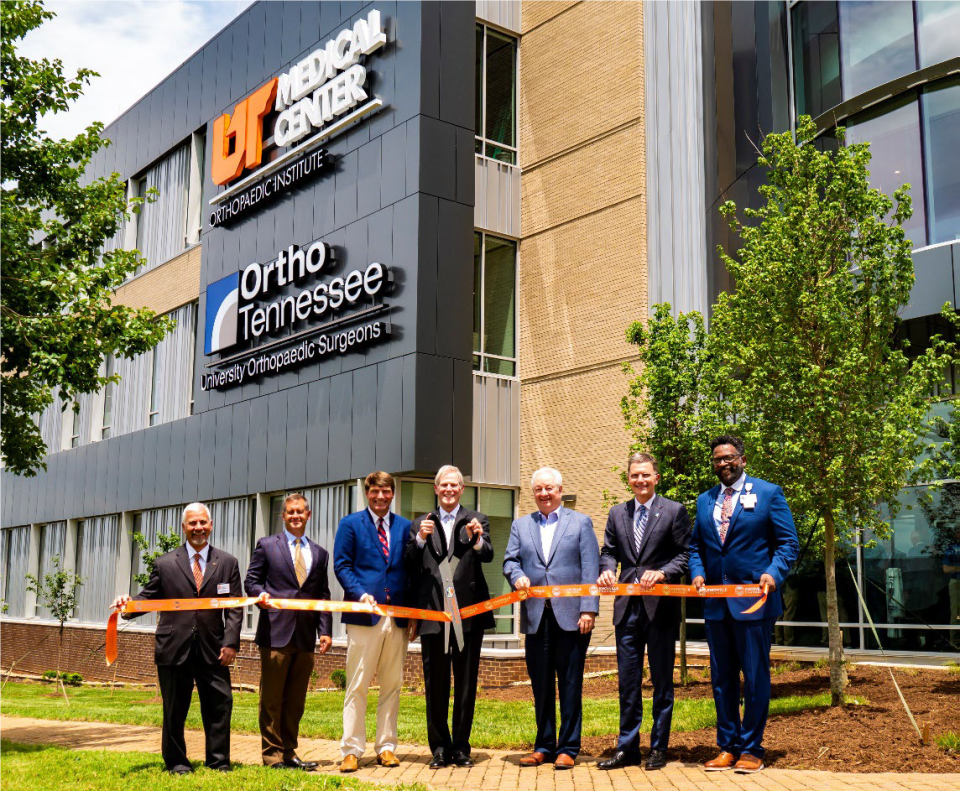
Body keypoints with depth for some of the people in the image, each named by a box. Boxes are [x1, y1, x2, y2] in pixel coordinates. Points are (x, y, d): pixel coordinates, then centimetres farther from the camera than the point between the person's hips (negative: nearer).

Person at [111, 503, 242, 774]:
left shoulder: (227, 563, 8)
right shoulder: (165, 564, 7)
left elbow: (235, 607, 5)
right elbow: (148, 597, 8)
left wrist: (231, 643, -6)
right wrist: (129, 604, -15)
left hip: (213, 650, 1)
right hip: (175, 649, -1)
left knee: (220, 705, 2)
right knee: (174, 709, 7)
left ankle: (218, 761, 14)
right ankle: (176, 761, 21)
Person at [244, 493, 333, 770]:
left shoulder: (319, 553, 15)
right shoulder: (267, 546, 6)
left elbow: (323, 595, 14)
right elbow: (251, 580, 5)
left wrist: (325, 630, 4)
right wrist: (260, 594, -18)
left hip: (306, 637, 4)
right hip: (276, 633, -4)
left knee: (296, 700, 9)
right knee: (271, 698, 1)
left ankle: (289, 752, 18)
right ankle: (272, 754, 9)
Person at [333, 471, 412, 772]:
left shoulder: (404, 527, 13)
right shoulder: (350, 524, 4)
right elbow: (341, 566, -1)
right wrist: (360, 594, -17)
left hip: (397, 616, 4)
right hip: (364, 614, -3)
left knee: (392, 686, 8)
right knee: (357, 687, -1)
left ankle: (386, 747, 17)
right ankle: (351, 750, 6)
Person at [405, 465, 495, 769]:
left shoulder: (477, 521, 8)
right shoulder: (420, 524, 12)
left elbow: (488, 555, -8)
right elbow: (411, 569, 4)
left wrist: (477, 540, -28)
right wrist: (420, 540, -12)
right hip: (433, 614, 1)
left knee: (466, 684, 5)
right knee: (435, 685, 5)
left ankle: (461, 747, 14)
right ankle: (439, 748, 14)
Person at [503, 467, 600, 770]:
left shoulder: (581, 523, 7)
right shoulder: (520, 525, 17)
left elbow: (590, 569, 0)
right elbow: (510, 560, 11)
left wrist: (589, 609, -9)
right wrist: (517, 575, -13)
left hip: (570, 616, -3)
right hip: (535, 617, 3)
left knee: (570, 685, 1)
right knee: (541, 685, 8)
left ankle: (568, 748, 10)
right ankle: (544, 746, 19)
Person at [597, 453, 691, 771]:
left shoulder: (674, 511, 0)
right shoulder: (617, 513, 13)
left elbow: (685, 554, -3)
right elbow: (609, 551, 14)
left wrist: (662, 573, -18)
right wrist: (607, 570, -8)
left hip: (661, 605, -4)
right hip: (627, 605, 4)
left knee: (661, 680, 5)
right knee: (627, 681, 8)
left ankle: (658, 748, 15)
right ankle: (627, 747, 17)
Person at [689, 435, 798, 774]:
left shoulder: (768, 493, 1)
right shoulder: (704, 500, 14)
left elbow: (788, 542, -1)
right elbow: (695, 546, 17)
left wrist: (774, 572, -17)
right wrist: (697, 572, -2)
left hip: (753, 601, -5)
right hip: (715, 603, 5)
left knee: (755, 678, 2)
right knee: (721, 679, 10)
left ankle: (751, 750, 11)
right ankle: (727, 747, 19)